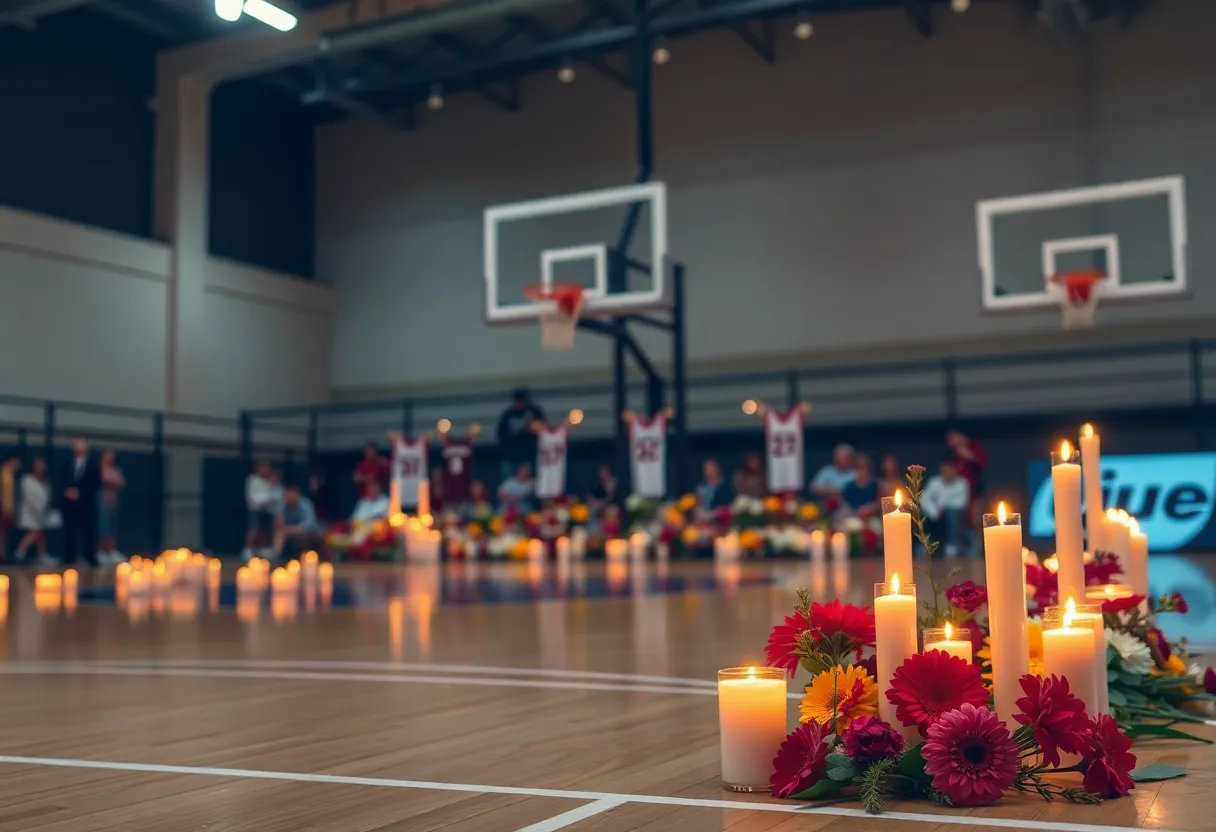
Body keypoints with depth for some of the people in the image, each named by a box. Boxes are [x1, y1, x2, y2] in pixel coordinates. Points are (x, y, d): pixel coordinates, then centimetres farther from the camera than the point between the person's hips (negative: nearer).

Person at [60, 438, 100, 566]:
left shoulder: (93, 464, 5)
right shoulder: (68, 463, 13)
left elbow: (96, 484, -2)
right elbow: (62, 481, 10)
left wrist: (79, 492, -11)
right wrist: (67, 491, -10)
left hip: (86, 503, -2)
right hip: (69, 502, 2)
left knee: (89, 531, -2)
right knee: (69, 531, 0)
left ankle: (91, 558, 4)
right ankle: (69, 558, 4)